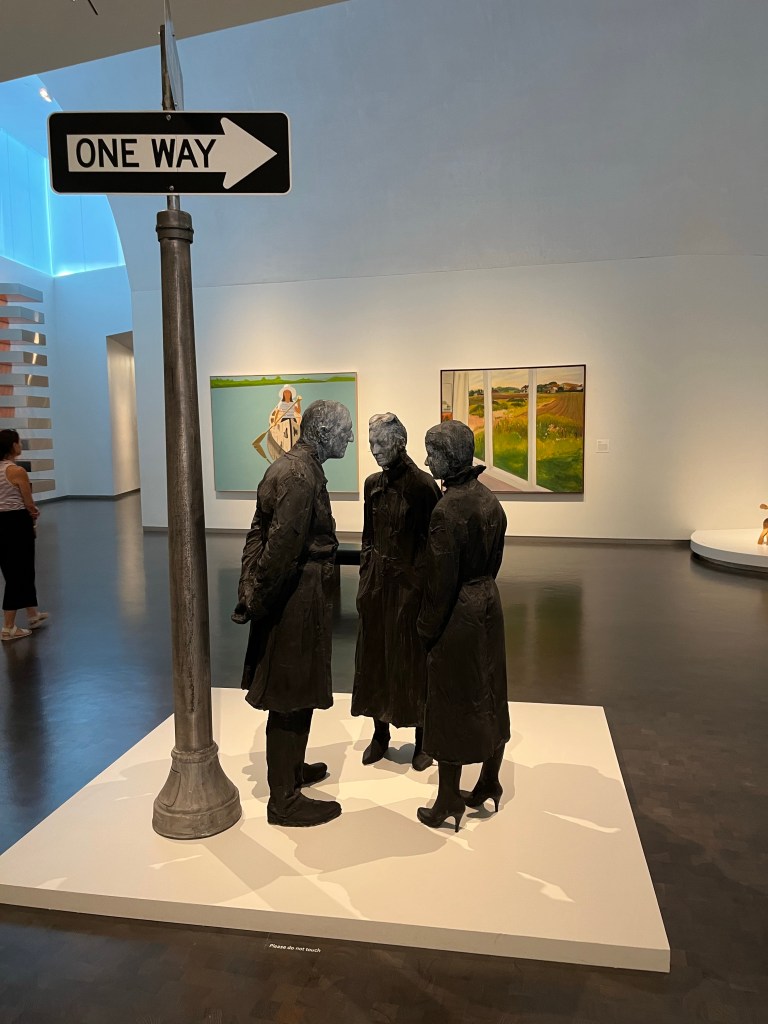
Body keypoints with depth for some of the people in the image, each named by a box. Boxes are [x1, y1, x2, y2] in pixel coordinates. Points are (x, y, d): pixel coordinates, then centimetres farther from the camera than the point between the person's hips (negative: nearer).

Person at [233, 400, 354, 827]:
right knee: (291, 700, 3)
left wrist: (252, 592, 9)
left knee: (294, 694, 23)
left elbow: (261, 534, 12)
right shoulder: (301, 476, -22)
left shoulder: (289, 466, 11)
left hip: (294, 597, 10)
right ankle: (284, 800, 17)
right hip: (297, 601, -10)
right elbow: (281, 547, -26)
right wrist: (258, 600, -15)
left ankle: (291, 767, 42)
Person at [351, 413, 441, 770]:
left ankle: (422, 739, 21)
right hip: (376, 580, 6)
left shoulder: (422, 485, -12)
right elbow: (368, 537, 12)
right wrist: (364, 581, 10)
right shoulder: (374, 484, 7)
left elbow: (432, 542, -11)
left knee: (411, 658, 5)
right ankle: (380, 732, 28)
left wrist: (419, 582, -13)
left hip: (409, 583, -6)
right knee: (374, 655, 12)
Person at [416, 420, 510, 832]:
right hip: (489, 603, 8)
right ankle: (489, 787, 33)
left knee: (451, 707, 5)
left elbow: (441, 578, -19)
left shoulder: (446, 509, -22)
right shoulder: (489, 500, 3)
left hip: (457, 613, -8)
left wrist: (427, 630, -9)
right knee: (489, 696, 17)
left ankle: (448, 805, 19)